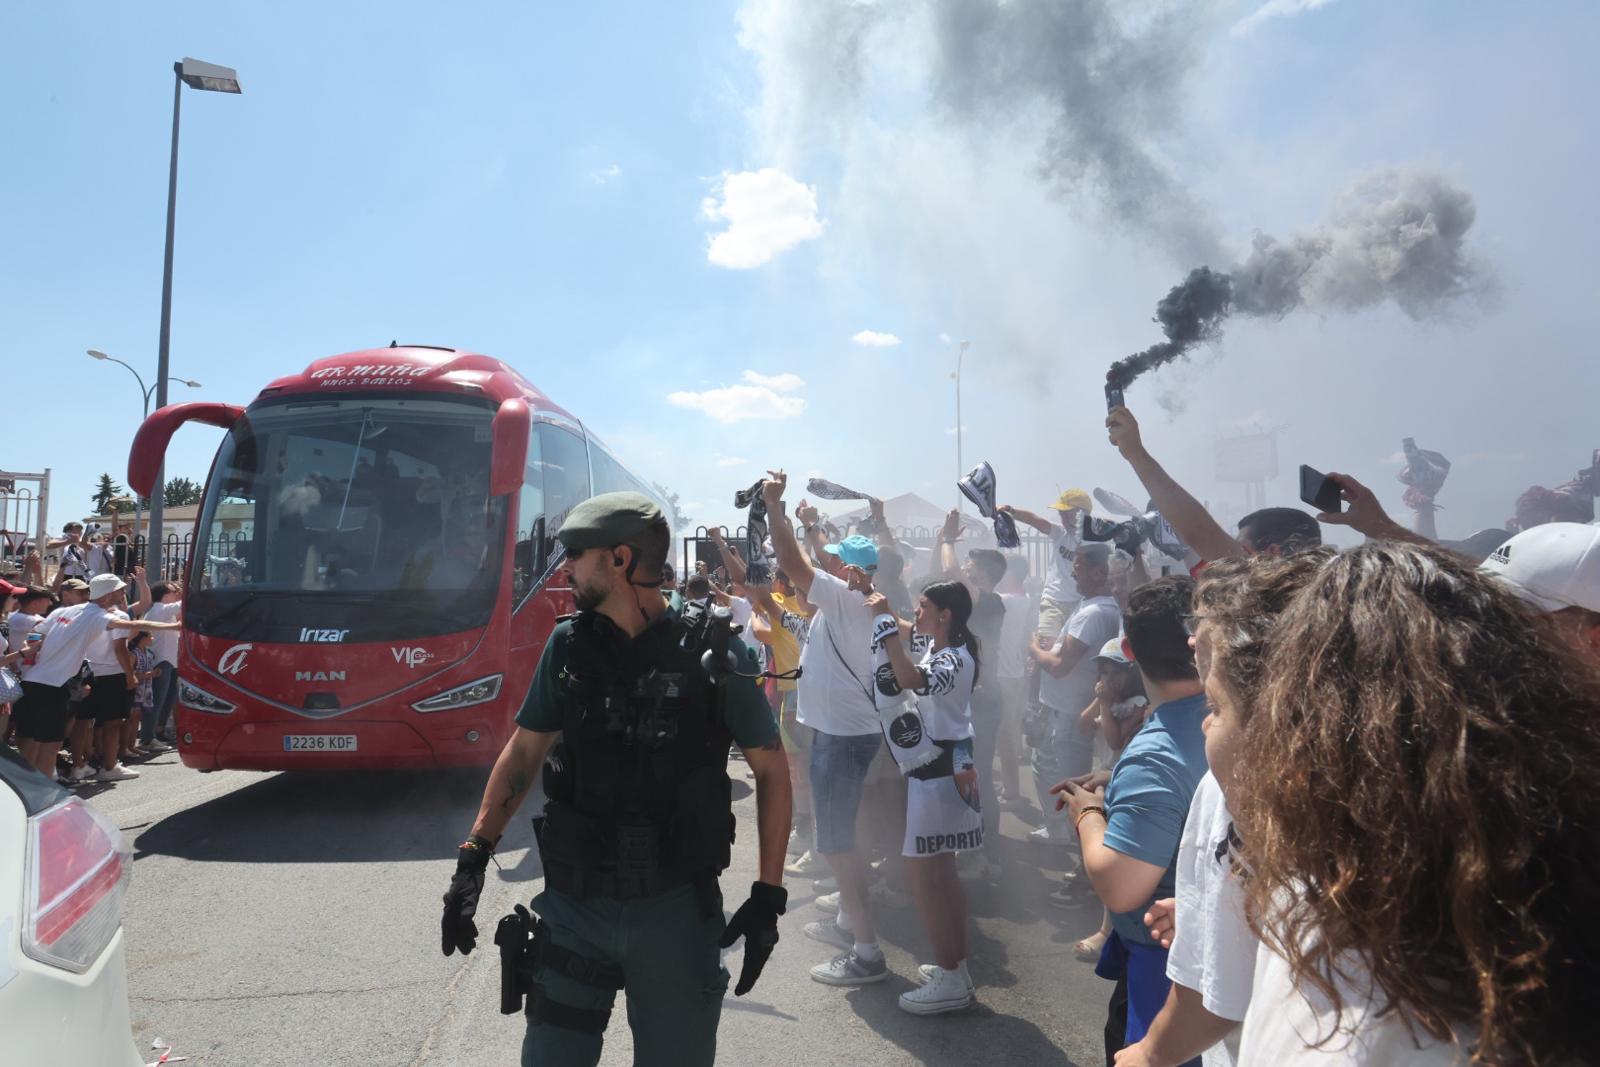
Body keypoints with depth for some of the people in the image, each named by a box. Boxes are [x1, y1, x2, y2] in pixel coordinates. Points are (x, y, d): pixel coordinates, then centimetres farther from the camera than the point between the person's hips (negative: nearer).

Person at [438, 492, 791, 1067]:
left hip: (676, 909, -2)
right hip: (574, 904, 3)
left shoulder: (714, 652, -12)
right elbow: (524, 752, 8)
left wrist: (768, 895, -7)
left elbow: (771, 768, -4)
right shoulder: (567, 645, -1)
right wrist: (473, 858, 1)